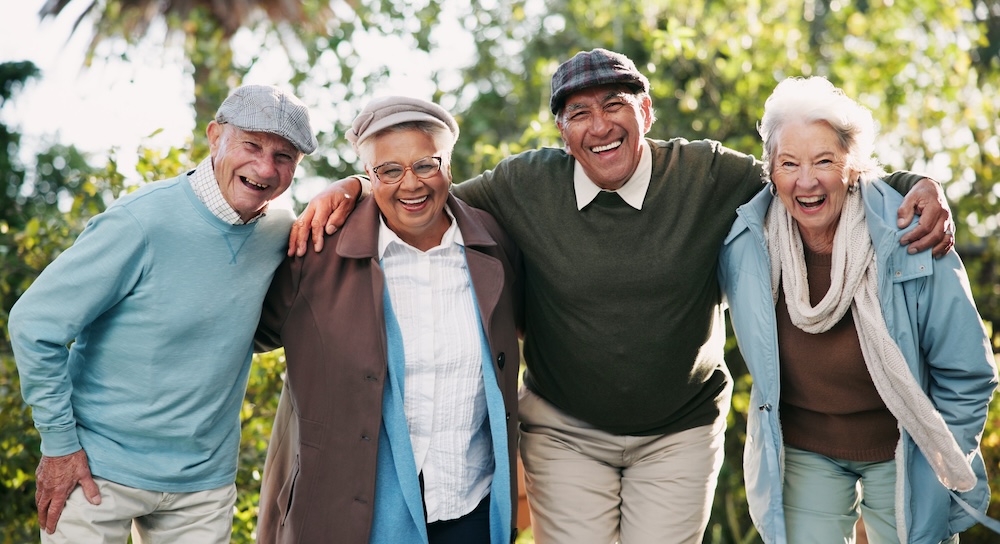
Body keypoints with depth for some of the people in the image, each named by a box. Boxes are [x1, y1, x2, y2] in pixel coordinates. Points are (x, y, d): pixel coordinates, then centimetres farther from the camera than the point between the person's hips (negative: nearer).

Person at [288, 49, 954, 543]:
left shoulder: (710, 175, -10)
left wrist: (915, 187, -18)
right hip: (564, 431, 1)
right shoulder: (525, 185, -8)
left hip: (680, 430, 0)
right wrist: (353, 186, -14)